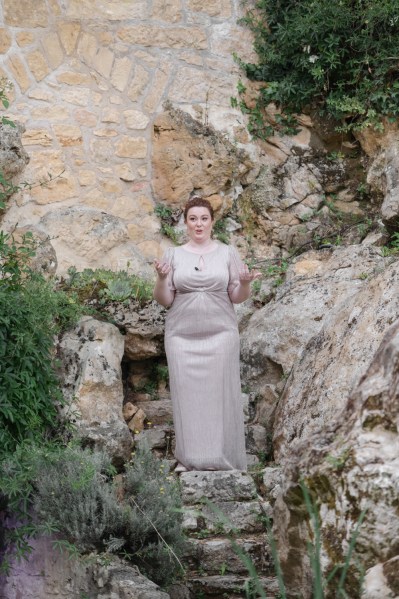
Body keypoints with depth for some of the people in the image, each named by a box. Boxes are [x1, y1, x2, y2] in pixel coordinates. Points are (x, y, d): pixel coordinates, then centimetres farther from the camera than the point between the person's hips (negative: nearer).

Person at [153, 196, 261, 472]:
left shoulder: (229, 253, 5)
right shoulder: (173, 255, 5)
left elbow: (237, 297, 4)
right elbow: (164, 300, 3)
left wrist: (245, 283, -17)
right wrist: (161, 278, -16)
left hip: (220, 334, 0)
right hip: (182, 336, 1)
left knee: (220, 394, -1)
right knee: (187, 395, 1)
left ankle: (222, 457, 8)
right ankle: (190, 458, 10)